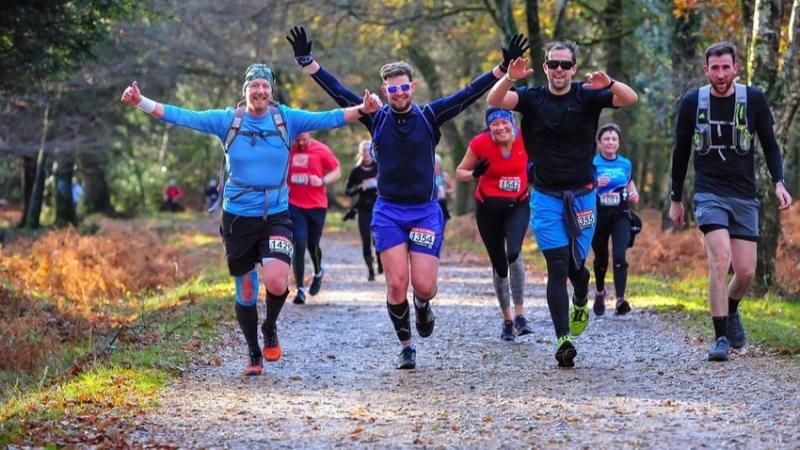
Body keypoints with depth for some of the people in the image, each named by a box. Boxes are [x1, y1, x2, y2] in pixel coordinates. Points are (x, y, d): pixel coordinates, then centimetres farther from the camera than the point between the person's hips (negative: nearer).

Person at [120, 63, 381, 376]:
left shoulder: (287, 119, -1)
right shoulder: (227, 120, -1)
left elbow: (330, 118, -8)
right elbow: (181, 116, -4)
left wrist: (363, 109, -22)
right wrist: (141, 102, -14)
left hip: (276, 217, -1)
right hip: (237, 218, 1)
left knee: (277, 283, -23)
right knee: (245, 294, 8)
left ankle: (270, 328, 10)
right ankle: (254, 353, 31)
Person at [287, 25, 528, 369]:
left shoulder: (429, 116, -1)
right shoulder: (377, 119, 0)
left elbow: (467, 95, -7)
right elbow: (339, 93, -3)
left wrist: (502, 69, -16)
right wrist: (307, 62, -11)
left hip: (425, 211, 0)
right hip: (388, 212, 0)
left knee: (424, 286, -7)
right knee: (396, 284, -8)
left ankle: (423, 307, 31)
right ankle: (406, 346, 11)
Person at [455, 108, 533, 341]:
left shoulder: (525, 139, -12)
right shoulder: (479, 143, -14)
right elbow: (460, 172, -1)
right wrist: (475, 173, -23)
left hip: (518, 205, -1)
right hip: (488, 208, 1)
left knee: (514, 254, -25)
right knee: (499, 265, 6)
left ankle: (520, 314, -15)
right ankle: (507, 319, 24)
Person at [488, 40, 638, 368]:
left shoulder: (587, 96, -3)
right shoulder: (532, 98, -1)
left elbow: (630, 99, -17)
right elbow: (494, 101, -17)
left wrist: (609, 83, -39)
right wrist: (509, 78, -38)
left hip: (582, 195, 0)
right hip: (545, 196, 0)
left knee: (576, 264, 8)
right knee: (557, 267, -9)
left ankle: (581, 303, 42)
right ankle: (563, 339, -13)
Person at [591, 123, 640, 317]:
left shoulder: (625, 164, 6)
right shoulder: (592, 163, -4)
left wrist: (634, 194, 3)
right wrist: (594, 184, -24)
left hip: (620, 215, 1)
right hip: (598, 215, -1)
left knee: (619, 256, -17)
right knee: (601, 258, 12)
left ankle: (620, 299, -23)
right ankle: (599, 292, 40)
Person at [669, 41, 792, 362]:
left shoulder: (754, 100, -1)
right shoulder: (692, 103, -1)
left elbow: (770, 145, 8)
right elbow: (681, 152, 9)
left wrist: (779, 182, -7)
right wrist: (676, 199, 13)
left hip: (745, 197, 2)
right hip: (710, 194, -2)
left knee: (746, 272, -1)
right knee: (720, 260, -21)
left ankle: (730, 309, 34)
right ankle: (721, 339, -16)